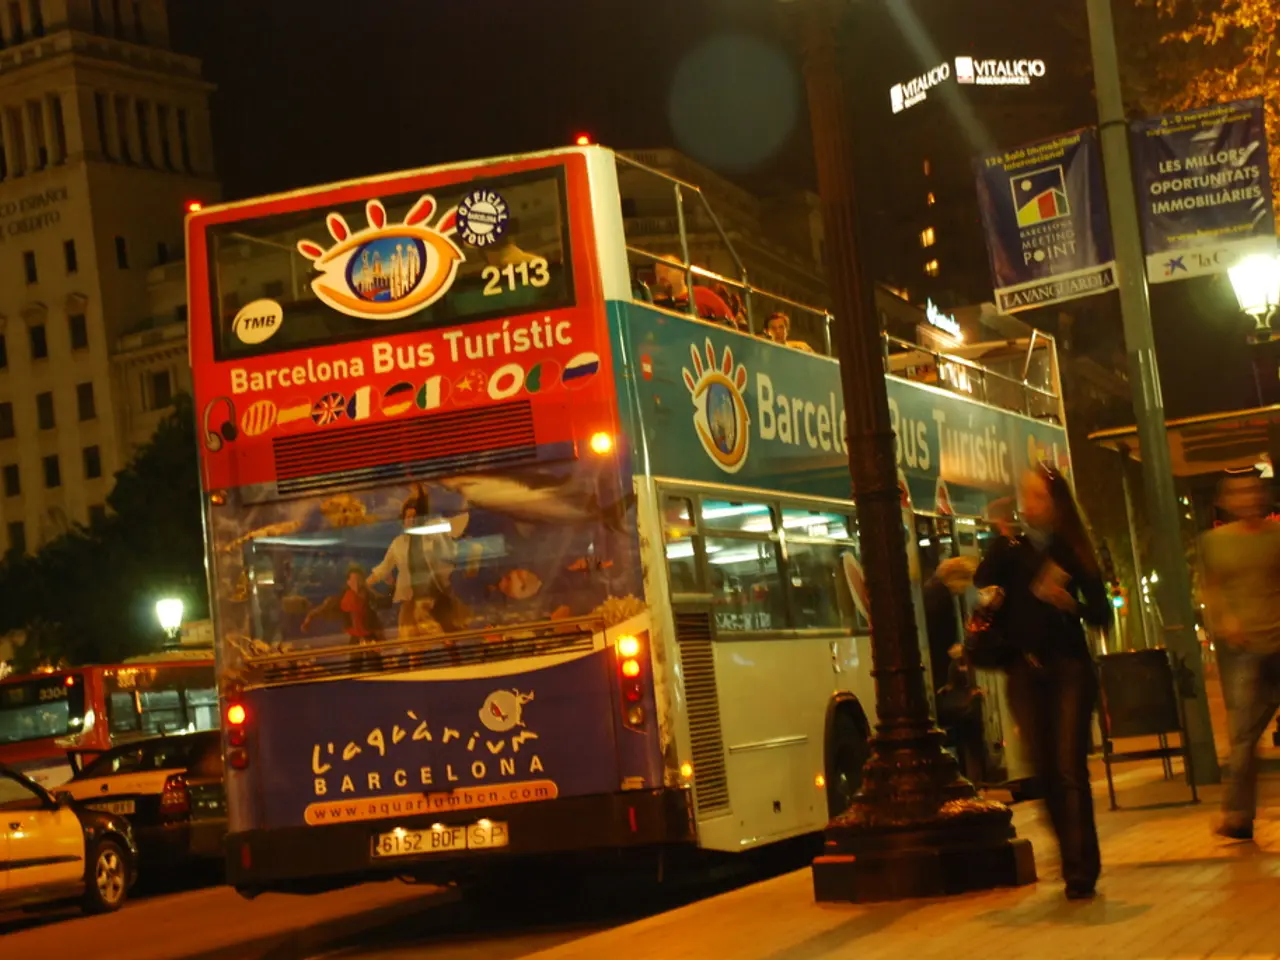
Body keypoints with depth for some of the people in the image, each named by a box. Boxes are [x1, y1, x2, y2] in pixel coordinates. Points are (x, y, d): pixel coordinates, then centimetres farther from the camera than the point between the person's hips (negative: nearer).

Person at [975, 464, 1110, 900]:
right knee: (1045, 771, 1)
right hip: (1025, 672, 2)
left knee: (1070, 769, -11)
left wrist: (1069, 603, -15)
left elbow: (1101, 615, 0)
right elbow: (983, 590, -7)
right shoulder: (1007, 550, 6)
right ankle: (1073, 860, 16)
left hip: (1069, 668, -1)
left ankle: (1080, 869, -11)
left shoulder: (1074, 552, 4)